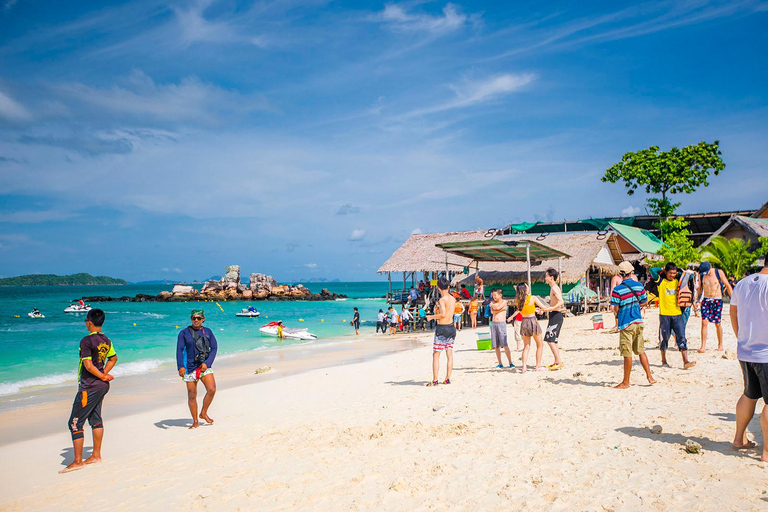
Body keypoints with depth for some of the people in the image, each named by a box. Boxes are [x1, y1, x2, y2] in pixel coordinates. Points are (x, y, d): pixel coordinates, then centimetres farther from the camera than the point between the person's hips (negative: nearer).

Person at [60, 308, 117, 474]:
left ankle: (78, 461, 3)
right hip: (102, 386, 9)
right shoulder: (106, 340, 7)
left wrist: (103, 376, -9)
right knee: (95, 419, 17)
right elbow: (113, 358, 20)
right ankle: (96, 455, 25)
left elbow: (88, 365, -22)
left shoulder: (86, 341, -18)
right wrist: (104, 374, 13)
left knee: (75, 423, -1)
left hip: (89, 388, -9)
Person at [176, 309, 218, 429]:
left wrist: (207, 363, -10)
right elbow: (179, 350, -4)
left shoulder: (208, 332, 7)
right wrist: (180, 366, -16)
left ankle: (203, 413, 8)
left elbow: (214, 348, 4)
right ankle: (195, 422, 16)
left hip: (205, 366, 1)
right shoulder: (184, 333, 1)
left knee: (211, 389, -15)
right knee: (192, 395, 2)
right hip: (190, 367, -1)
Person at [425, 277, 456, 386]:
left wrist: (431, 316, -15)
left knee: (436, 355, -1)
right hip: (451, 327, 7)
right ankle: (447, 379, 14)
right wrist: (437, 309, 13)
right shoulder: (453, 299, 8)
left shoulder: (442, 299, -15)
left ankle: (434, 380, -2)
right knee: (449, 354, 11)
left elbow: (443, 314, -27)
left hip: (442, 328, -7)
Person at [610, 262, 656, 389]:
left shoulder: (617, 290, -15)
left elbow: (615, 309, -14)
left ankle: (626, 382, 7)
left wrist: (617, 313, 8)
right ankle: (649, 377, 21)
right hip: (638, 322, 5)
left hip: (626, 324, -5)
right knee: (641, 351, 17)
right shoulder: (639, 285, 2)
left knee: (627, 354, 0)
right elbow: (644, 302, 11)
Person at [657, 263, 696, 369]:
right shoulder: (661, 281, -2)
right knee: (664, 338, 6)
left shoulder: (677, 281, 9)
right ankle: (664, 361, 21)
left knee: (681, 337, -4)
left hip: (677, 314, 3)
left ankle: (686, 362, -7)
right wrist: (663, 269, -1)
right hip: (664, 314, -3)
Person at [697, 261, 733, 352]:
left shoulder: (719, 272, -6)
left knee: (718, 323, 4)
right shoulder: (701, 274, 1)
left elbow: (728, 286, 0)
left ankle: (720, 345, 23)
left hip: (717, 301, -2)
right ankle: (703, 346, -10)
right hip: (706, 300, 2)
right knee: (704, 322, -10)